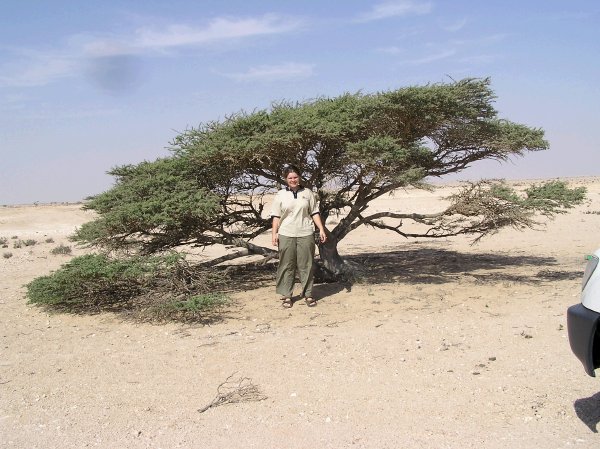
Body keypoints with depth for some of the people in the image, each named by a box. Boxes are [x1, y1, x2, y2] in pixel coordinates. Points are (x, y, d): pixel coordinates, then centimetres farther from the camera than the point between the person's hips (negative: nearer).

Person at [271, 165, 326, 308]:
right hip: (286, 235, -1)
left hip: (306, 234, 1)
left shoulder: (307, 193, 8)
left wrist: (321, 229, 2)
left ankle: (307, 294, 13)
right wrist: (274, 233, -6)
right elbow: (276, 216, 3)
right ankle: (286, 295, 9)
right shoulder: (280, 195, 6)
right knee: (287, 265, 2)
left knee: (306, 265, 4)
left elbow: (315, 213, 9)